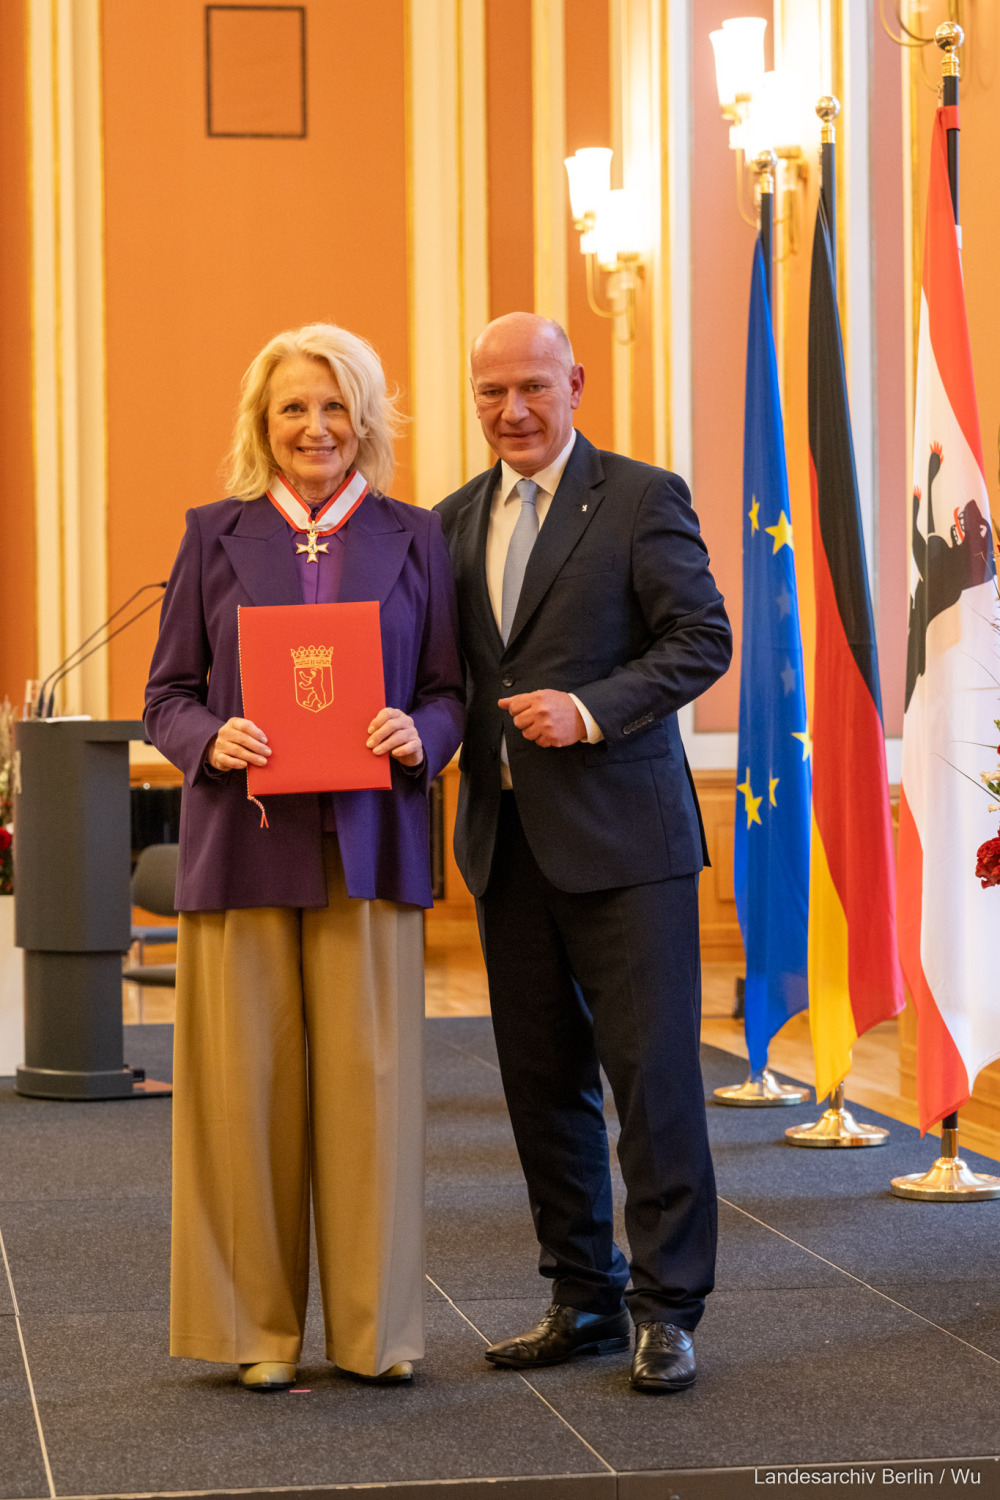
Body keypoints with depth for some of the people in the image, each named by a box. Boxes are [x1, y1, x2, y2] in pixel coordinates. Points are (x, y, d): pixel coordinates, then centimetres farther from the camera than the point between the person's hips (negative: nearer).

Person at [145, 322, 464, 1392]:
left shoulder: (412, 538, 10)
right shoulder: (216, 537, 9)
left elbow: (450, 691, 10)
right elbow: (167, 694, 8)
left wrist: (419, 735, -12)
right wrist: (212, 739, -13)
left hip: (368, 844, 0)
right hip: (242, 844, 0)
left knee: (369, 1082, 1)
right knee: (246, 1085, 0)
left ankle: (375, 1324, 11)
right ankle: (257, 1326, 11)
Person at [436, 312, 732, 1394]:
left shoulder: (643, 498, -3)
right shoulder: (454, 521, 14)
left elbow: (702, 638, -7)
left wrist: (591, 710, -18)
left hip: (620, 832, -5)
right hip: (507, 838, 6)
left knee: (651, 1071, -4)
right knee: (542, 1079, 9)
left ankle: (667, 1310, 4)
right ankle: (583, 1300, 19)